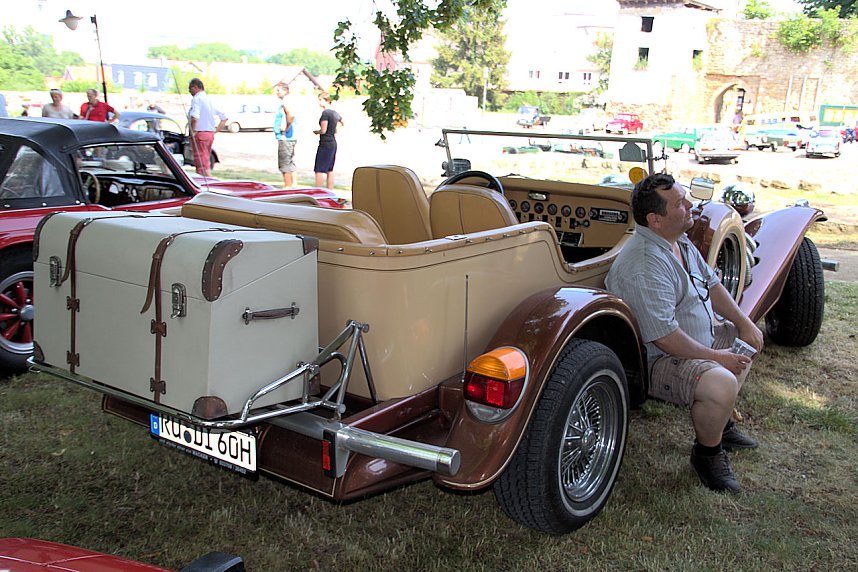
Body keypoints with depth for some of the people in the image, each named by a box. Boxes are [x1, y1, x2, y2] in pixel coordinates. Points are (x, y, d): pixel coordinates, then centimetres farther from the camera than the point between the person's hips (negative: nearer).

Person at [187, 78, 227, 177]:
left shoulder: (196, 99, -9)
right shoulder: (209, 100, 16)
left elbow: (194, 117, -26)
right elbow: (224, 118, 18)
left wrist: (193, 131, -14)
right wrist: (215, 131, 14)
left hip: (200, 134, -9)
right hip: (210, 134, 9)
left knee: (202, 165, -9)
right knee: (205, 163, 14)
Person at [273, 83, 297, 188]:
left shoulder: (285, 102, -14)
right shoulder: (284, 103, 17)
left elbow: (291, 115, -31)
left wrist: (285, 127, -20)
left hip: (285, 139, -11)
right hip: (288, 139, 11)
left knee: (285, 167, -8)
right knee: (290, 165, 15)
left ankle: (287, 188, -6)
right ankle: (293, 186, 22)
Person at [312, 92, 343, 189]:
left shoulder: (325, 113, -15)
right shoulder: (335, 113, 11)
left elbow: (323, 131, -18)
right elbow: (343, 123, 31)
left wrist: (316, 132, 1)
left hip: (325, 144, -9)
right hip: (333, 144, 9)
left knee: (319, 170, -6)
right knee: (330, 170, 14)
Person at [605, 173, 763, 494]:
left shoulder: (679, 241, 5)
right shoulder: (646, 265, -30)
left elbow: (711, 284, 17)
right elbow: (664, 336, -32)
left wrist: (744, 323, 6)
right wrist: (715, 357, -22)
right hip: (655, 361, -11)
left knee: (746, 341, 24)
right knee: (721, 384, -33)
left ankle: (721, 424, 29)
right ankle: (707, 453, -3)